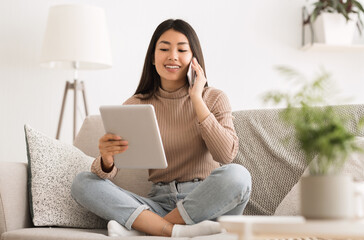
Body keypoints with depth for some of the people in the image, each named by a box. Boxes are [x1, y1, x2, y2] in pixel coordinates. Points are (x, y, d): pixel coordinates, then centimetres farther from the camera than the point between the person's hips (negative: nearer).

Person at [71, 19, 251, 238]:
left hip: (207, 205, -2)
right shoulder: (135, 106, 8)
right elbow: (106, 173, -1)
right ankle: (176, 231, -29)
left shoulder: (214, 99, 5)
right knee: (82, 183, -14)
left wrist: (197, 98, -11)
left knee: (236, 174, -33)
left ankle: (140, 230, -24)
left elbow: (227, 155, -13)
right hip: (160, 202, 2)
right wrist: (107, 159, -27)